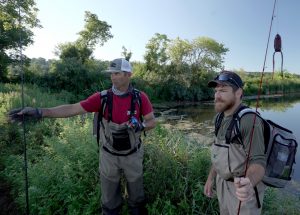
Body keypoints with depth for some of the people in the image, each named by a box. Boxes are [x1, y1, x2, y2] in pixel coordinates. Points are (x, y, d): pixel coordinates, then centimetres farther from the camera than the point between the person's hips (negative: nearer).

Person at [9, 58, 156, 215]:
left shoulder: (141, 97, -14)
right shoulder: (102, 97, -15)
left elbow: (152, 122, -8)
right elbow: (72, 109, -17)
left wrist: (140, 126, -29)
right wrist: (40, 112, -25)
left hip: (133, 155, 0)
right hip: (109, 155, 0)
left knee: (136, 191, 23)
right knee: (109, 197, 19)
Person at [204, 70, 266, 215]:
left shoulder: (249, 120, -24)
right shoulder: (222, 119, 1)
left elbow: (258, 161, -26)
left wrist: (249, 184, -46)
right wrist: (211, 178, 12)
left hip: (243, 188, -7)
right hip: (223, 183, 7)